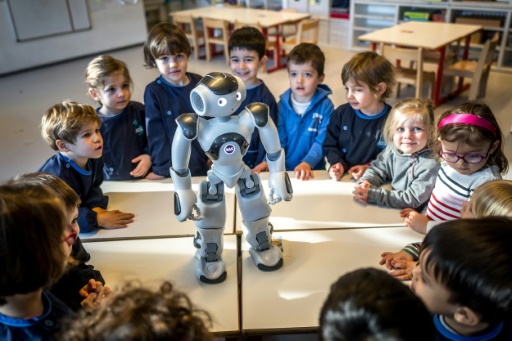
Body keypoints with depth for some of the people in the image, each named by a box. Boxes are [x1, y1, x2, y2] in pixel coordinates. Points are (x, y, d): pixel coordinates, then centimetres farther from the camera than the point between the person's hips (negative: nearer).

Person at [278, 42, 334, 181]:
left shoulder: (325, 105, -4)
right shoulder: (282, 105, 4)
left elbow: (321, 142, -9)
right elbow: (278, 140, 4)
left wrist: (307, 163, -24)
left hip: (312, 171, -2)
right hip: (283, 170, 2)